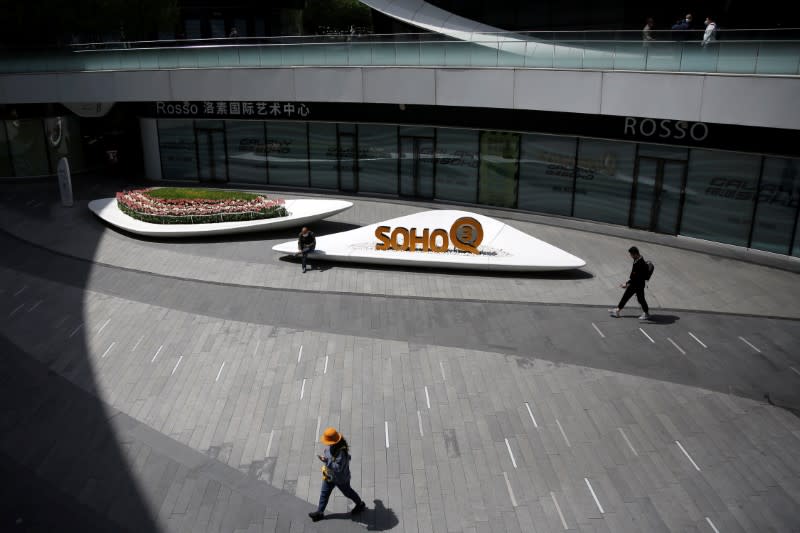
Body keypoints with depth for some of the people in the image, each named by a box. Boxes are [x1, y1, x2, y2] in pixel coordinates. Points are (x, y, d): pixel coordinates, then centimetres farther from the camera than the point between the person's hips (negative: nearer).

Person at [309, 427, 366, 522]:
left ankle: (360, 504, 44)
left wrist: (326, 461, -42)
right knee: (324, 493, 17)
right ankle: (319, 512, 34)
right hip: (329, 475, 7)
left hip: (340, 477, -7)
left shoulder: (341, 452, -41)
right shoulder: (331, 446, -15)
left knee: (347, 492, 19)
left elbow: (338, 467, -38)